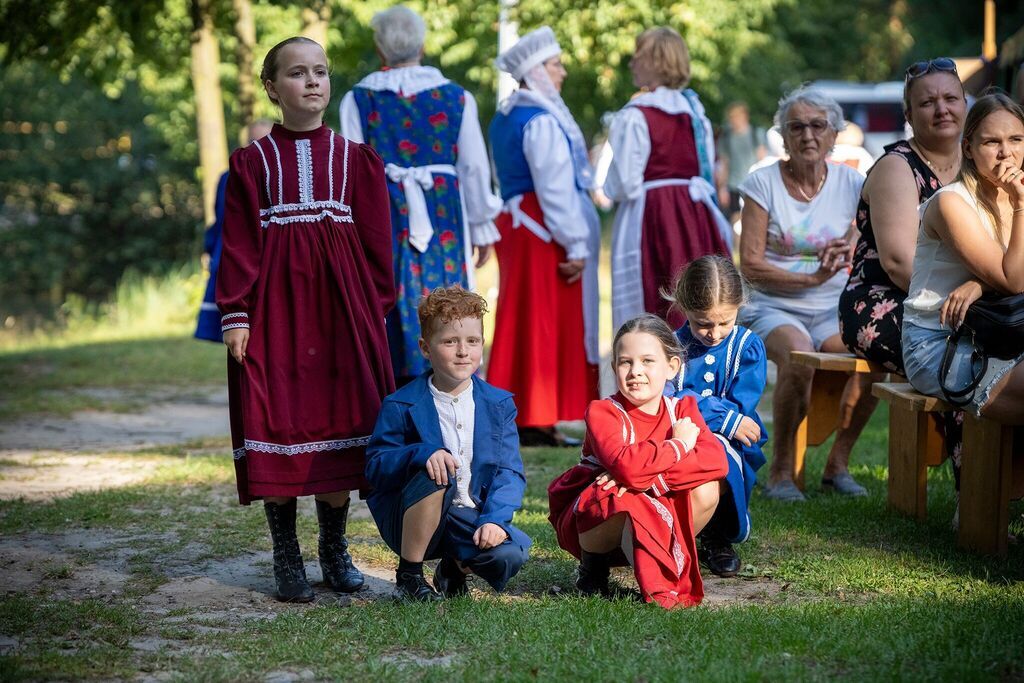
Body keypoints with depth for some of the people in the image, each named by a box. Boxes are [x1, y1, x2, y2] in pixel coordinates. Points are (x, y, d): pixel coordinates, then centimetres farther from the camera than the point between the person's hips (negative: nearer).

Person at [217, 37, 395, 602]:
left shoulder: (356, 159, 8)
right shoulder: (251, 162, 5)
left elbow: (376, 239, 8)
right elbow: (238, 243, 1)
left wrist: (377, 308, 2)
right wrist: (235, 315, -7)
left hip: (340, 303, 1)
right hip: (275, 303, -1)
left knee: (340, 414, 2)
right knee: (277, 422, -2)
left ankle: (335, 550, 14)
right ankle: (286, 559, 7)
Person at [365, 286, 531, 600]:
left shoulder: (498, 404, 2)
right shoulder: (401, 405, -6)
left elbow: (509, 472, -3)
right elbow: (375, 465, -10)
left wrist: (494, 519, -20)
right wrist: (423, 454, -29)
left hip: (471, 517, 3)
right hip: (409, 520, -2)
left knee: (511, 554, -27)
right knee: (435, 475, -35)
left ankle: (455, 565, 11)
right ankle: (409, 574, -13)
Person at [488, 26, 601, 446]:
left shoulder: (505, 118, 14)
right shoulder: (542, 120, -15)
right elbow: (555, 188, -19)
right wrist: (576, 244, -18)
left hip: (515, 224, 9)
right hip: (545, 231, -9)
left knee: (520, 324, 11)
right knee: (548, 324, -5)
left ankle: (517, 414, 14)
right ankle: (537, 421, -3)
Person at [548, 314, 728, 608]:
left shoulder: (682, 409, -5)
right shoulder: (602, 412, -19)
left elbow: (716, 460, -24)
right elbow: (625, 464, -39)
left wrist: (644, 477, -35)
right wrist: (678, 445, -23)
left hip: (650, 524, 4)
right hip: (589, 522, -4)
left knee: (706, 489, -21)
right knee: (625, 502, -39)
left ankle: (666, 561, 1)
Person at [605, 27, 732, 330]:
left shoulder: (634, 117, -11)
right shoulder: (695, 110, 8)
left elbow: (625, 186, -11)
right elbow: (708, 171, 13)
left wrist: (605, 184, 8)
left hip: (651, 218, -6)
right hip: (695, 215, 6)